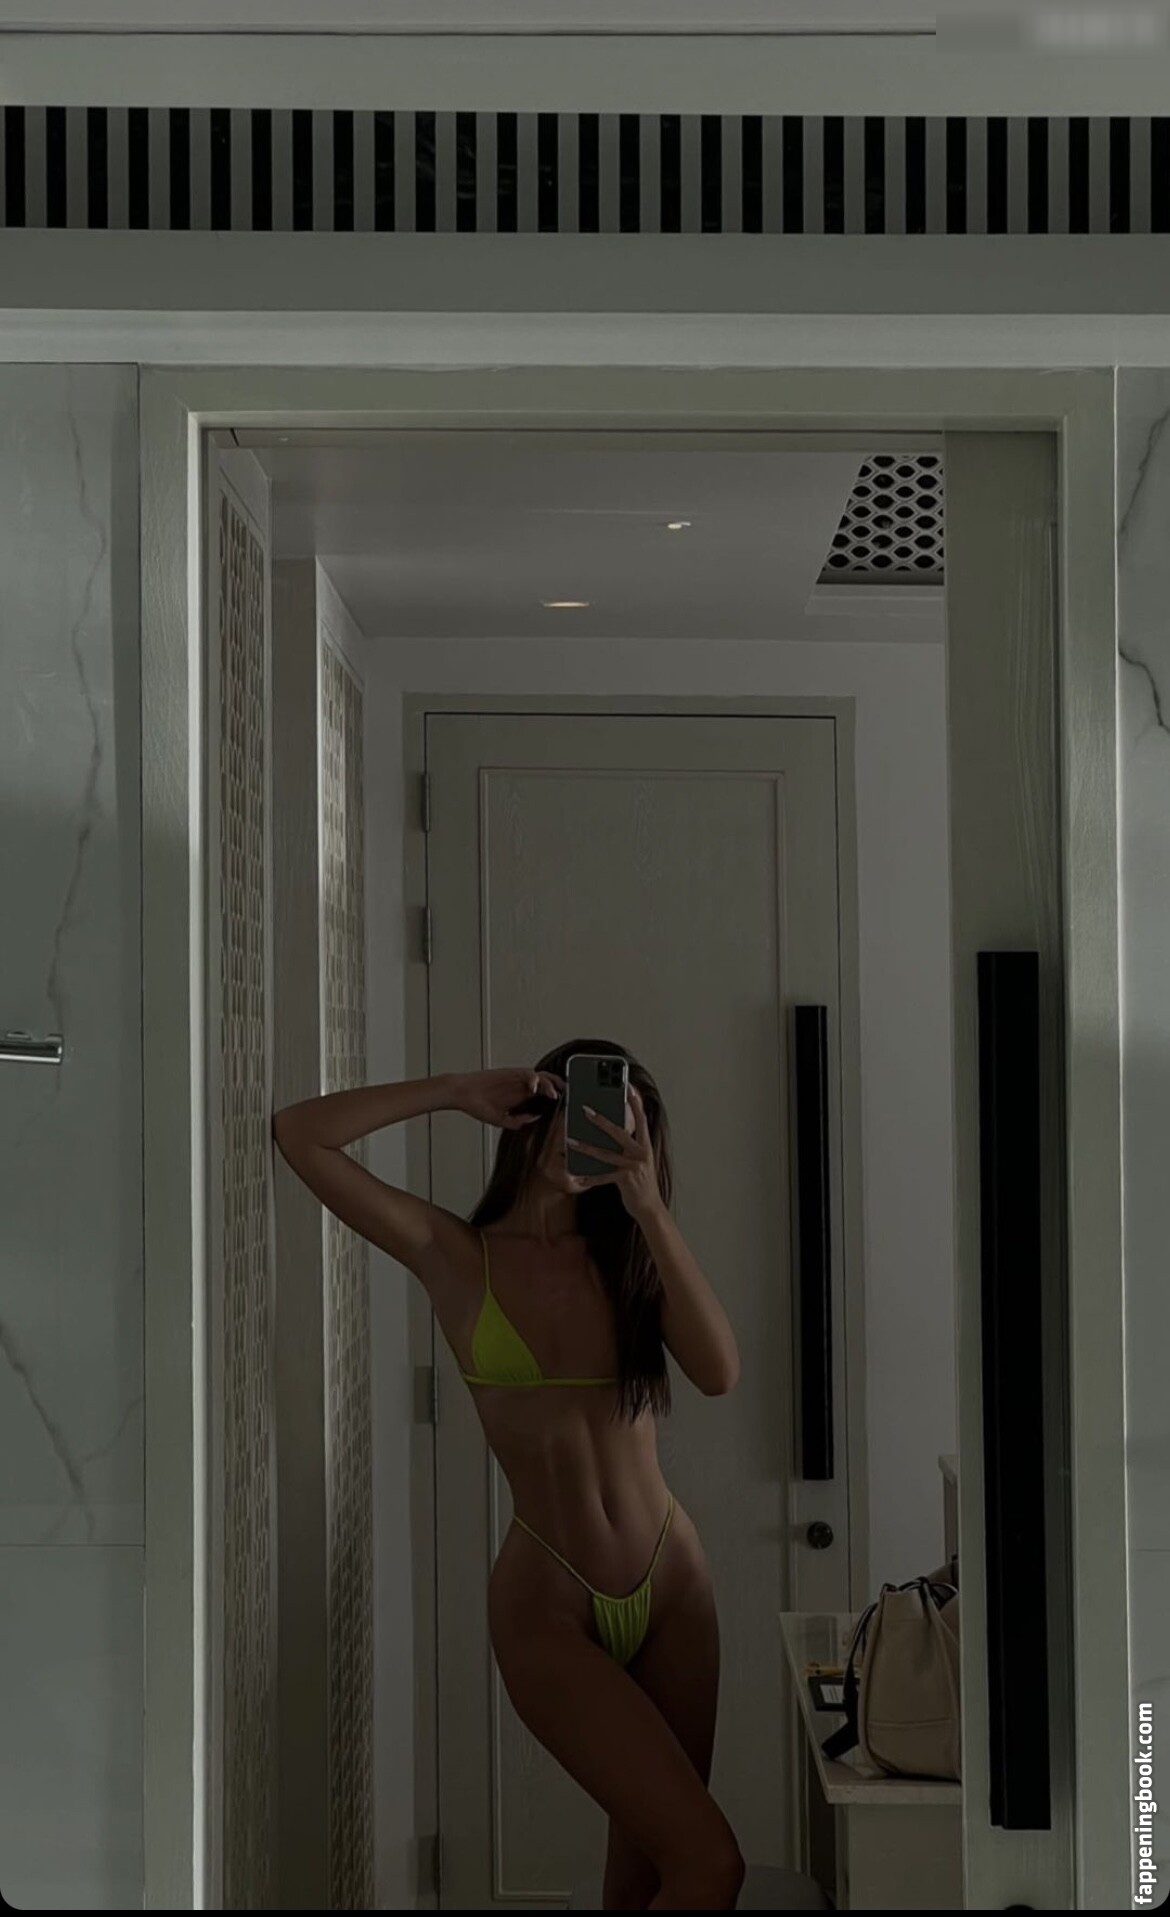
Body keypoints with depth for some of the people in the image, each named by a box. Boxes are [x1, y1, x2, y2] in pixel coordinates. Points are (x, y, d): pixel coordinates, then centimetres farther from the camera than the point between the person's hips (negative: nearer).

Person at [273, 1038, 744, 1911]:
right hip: (550, 1607, -4)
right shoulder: (457, 1255, -2)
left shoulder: (626, 1253, 7)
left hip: (673, 1584, 4)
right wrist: (461, 1091, -10)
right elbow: (300, 1134, -12)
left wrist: (649, 1208, -18)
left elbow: (719, 1371, -13)